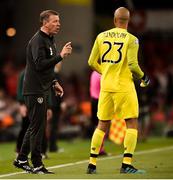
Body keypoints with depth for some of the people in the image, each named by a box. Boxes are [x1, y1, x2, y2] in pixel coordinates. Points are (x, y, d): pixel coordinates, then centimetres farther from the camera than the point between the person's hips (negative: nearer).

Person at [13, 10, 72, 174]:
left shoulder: (49, 40, 17)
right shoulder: (37, 40, -15)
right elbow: (40, 64, -25)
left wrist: (54, 82, 21)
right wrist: (61, 55, -24)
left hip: (42, 90, 10)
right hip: (35, 91, -10)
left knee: (35, 126, 15)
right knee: (37, 127, -6)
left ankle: (21, 159, 23)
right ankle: (37, 165, -2)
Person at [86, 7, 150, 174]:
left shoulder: (101, 36, 5)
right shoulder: (131, 39, -8)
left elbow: (92, 62, 9)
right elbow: (133, 65, -14)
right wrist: (143, 77, 4)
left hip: (106, 85, 5)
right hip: (124, 86, -5)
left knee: (102, 124, 13)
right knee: (132, 124, 2)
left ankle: (92, 164, 12)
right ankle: (126, 164, -7)